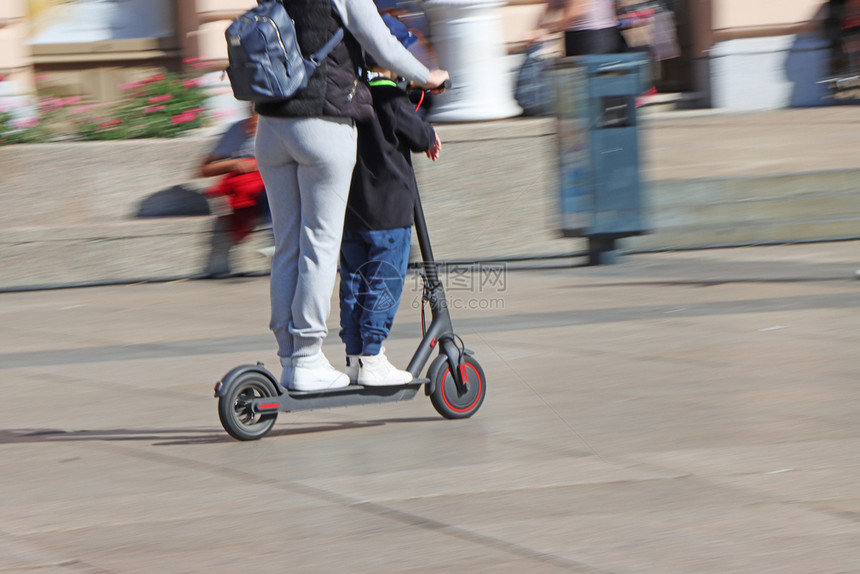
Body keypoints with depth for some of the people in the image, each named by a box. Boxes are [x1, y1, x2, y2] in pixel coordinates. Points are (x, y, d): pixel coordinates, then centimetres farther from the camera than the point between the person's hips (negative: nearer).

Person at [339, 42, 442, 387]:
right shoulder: (389, 97, -14)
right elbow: (417, 135, -8)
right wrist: (432, 137, 15)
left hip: (349, 207, 7)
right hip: (387, 207, -7)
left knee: (353, 282, 11)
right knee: (385, 283, -2)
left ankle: (354, 358, 14)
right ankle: (372, 360, -4)